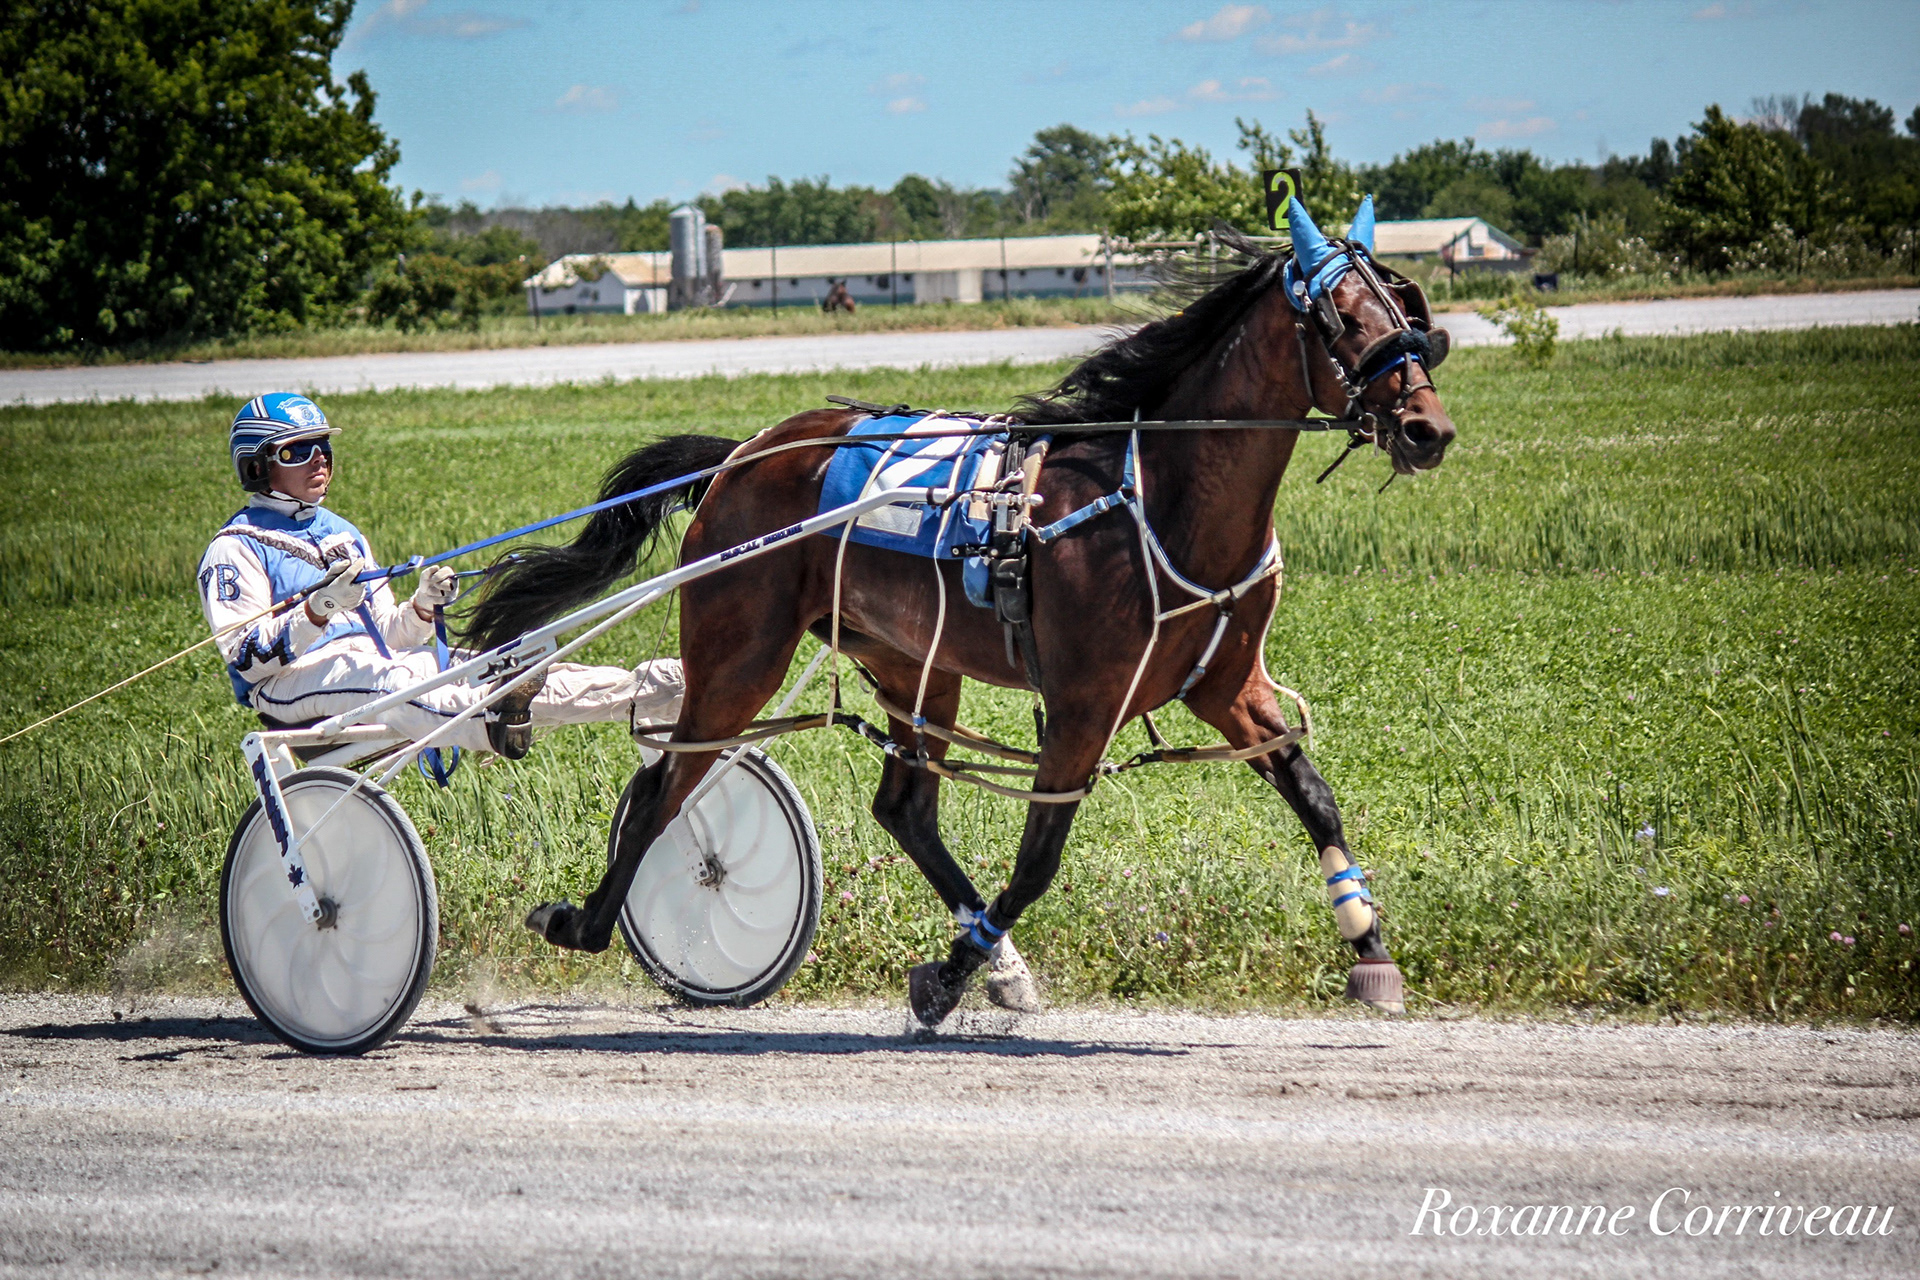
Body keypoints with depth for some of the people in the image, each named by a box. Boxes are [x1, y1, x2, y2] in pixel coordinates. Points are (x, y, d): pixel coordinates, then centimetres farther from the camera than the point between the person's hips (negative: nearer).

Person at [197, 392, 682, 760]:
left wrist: (422, 607, 1)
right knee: (385, 682, -39)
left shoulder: (343, 536, 26)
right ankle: (491, 722, -69)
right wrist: (319, 609, -26)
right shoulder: (236, 549, 2)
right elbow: (248, 657, -11)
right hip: (296, 684, -7)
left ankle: (638, 693, -29)